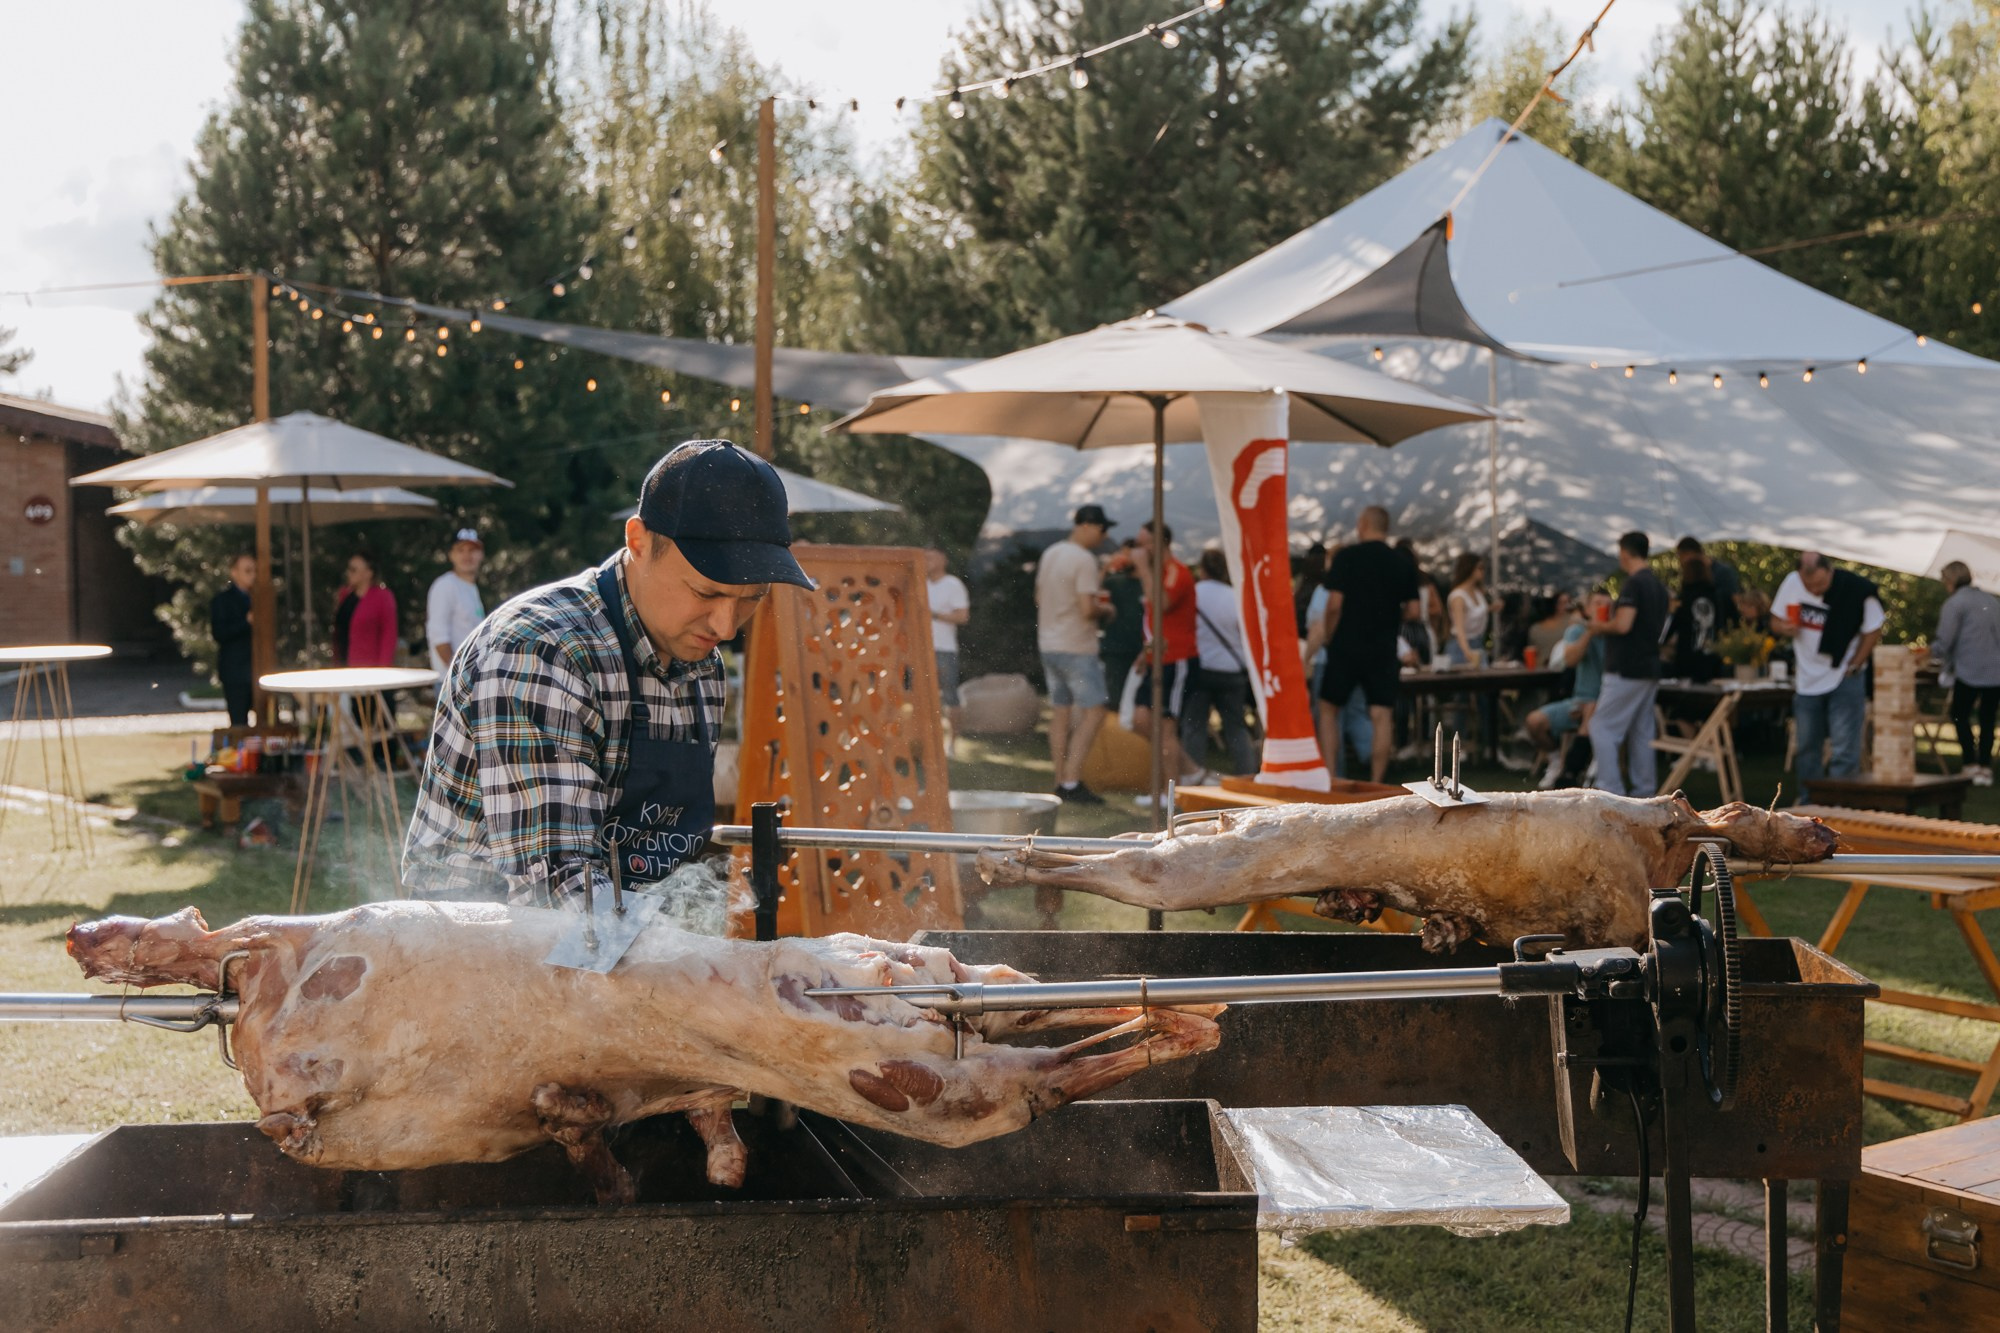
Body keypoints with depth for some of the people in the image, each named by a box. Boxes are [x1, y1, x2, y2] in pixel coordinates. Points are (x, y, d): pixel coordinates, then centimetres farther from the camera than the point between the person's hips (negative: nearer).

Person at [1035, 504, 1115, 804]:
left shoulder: (1049, 554, 10)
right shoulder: (1084, 560, -17)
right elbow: (1087, 609, -23)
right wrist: (1105, 610, -1)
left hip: (1048, 643, 9)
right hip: (1077, 647, -9)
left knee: (1060, 712, 11)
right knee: (1093, 712, -5)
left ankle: (1062, 782, 13)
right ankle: (1071, 781, -12)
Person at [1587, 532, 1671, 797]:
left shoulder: (1633, 584, -15)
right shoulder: (1659, 586, 14)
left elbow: (1623, 625, -24)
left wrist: (1600, 627, -4)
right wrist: (1605, 629, 25)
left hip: (1626, 670, -9)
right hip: (1650, 668, 9)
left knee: (1602, 728, -5)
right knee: (1642, 732, 12)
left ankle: (1611, 791, -11)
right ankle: (1644, 791, 13)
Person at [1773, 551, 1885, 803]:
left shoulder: (1856, 589, -16)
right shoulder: (1791, 583, -6)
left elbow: (1874, 631, -5)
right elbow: (1776, 621, 6)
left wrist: (1853, 666, -8)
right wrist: (1784, 628, -18)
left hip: (1844, 678, -4)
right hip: (1807, 677, 4)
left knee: (1845, 748, -7)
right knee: (1807, 747, 12)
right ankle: (1808, 804, 23)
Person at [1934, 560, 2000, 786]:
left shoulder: (1954, 604, -6)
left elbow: (1944, 642, -11)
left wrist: (1936, 653, 9)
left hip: (1969, 672, -6)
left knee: (1960, 716, 9)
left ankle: (1971, 764, 1)